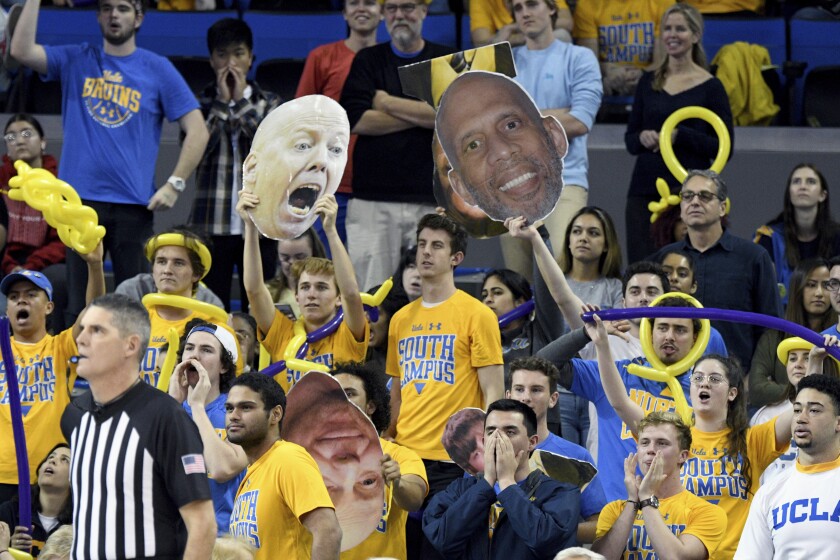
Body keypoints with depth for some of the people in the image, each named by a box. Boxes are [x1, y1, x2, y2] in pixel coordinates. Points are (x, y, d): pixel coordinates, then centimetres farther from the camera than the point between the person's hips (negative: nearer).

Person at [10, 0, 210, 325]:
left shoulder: (158, 70, 4)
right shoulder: (75, 61, 10)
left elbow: (197, 131, 2)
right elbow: (22, 51, -4)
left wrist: (175, 184, -7)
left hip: (134, 203, -1)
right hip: (80, 200, 1)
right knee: (79, 303, 3)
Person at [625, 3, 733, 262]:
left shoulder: (710, 87, 0)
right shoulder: (649, 81, 12)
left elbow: (724, 147, -4)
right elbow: (630, 139, 15)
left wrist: (680, 135, -17)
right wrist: (642, 138, -8)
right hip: (644, 189, 4)